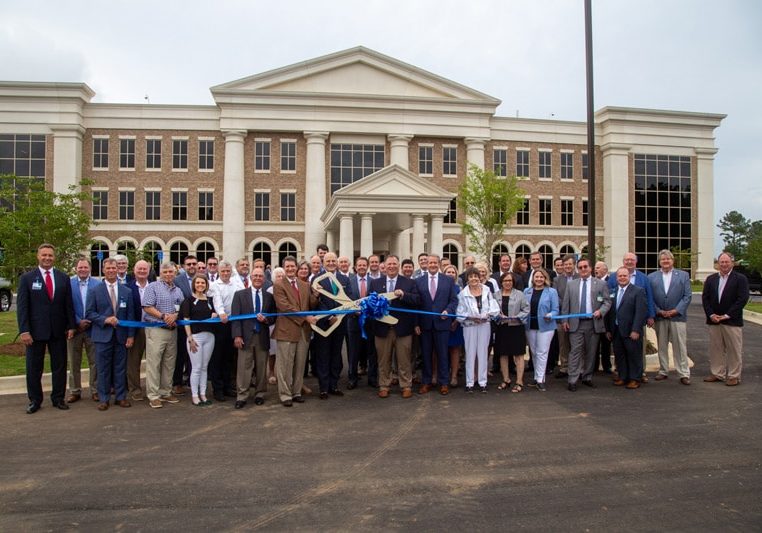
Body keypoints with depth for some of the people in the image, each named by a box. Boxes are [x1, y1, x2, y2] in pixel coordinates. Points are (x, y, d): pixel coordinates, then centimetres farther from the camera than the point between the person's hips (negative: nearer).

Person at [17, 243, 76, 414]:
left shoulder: (63, 278, 5)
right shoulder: (27, 278, -2)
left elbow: (68, 304, 6)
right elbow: (22, 306, -5)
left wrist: (71, 326, 1)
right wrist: (24, 330, -12)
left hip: (58, 330, 2)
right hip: (35, 330, -2)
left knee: (59, 366, 9)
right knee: (34, 368, 8)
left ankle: (58, 398, 21)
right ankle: (35, 400, 22)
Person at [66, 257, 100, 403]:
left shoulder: (98, 284, -1)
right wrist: (78, 322, -10)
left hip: (93, 328, 0)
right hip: (74, 328, 0)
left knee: (95, 362, 6)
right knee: (74, 363, 10)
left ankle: (95, 391, 16)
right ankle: (74, 391, 21)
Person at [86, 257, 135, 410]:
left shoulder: (127, 291, 7)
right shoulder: (96, 290, 2)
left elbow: (130, 315, 6)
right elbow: (89, 313, 0)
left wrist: (130, 335, 0)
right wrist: (105, 319, -16)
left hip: (121, 335, 2)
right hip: (103, 335, -1)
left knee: (120, 368, 7)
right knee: (103, 369, 4)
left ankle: (121, 397, 18)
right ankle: (104, 399, 14)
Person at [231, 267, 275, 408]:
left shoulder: (269, 296, 8)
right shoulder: (240, 294, 3)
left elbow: (273, 317, 11)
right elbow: (235, 316, -2)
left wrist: (265, 319, -12)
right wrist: (237, 335, -10)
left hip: (262, 337, 2)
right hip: (246, 337, -2)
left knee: (262, 368, 7)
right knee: (244, 368, -1)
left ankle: (260, 394, 20)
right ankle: (242, 396, 8)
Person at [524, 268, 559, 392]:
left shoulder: (551, 292, -1)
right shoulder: (527, 291, 9)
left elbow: (555, 310, -4)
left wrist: (550, 316, -23)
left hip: (545, 326, -4)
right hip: (530, 326, 4)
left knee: (542, 353, -4)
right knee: (534, 352, 11)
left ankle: (540, 380, 0)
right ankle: (537, 377, 23)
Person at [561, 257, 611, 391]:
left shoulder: (601, 284, 5)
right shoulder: (571, 284, 9)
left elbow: (607, 301, 3)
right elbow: (565, 304, 9)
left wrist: (600, 311, -15)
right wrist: (564, 320, 2)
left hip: (593, 323, 0)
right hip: (575, 323, 0)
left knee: (591, 352, 7)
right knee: (575, 351, -5)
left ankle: (587, 378, 20)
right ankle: (573, 380, -3)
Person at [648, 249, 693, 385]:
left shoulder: (683, 275, 5)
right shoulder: (651, 277, 7)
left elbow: (688, 296, -1)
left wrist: (676, 310, -10)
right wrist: (659, 311, -9)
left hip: (678, 316, -1)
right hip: (660, 317, 1)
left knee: (680, 347, 0)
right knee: (661, 346, 9)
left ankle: (684, 374, 7)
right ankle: (663, 372, 19)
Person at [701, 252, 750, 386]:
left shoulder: (740, 279, -2)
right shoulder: (711, 279, 10)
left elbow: (742, 299, -10)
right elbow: (705, 298, 7)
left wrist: (727, 315, -14)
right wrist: (711, 314, -5)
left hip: (732, 321, -4)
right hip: (714, 321, 4)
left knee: (734, 350, 3)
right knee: (715, 349, 9)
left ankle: (734, 376, 13)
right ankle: (717, 374, 19)